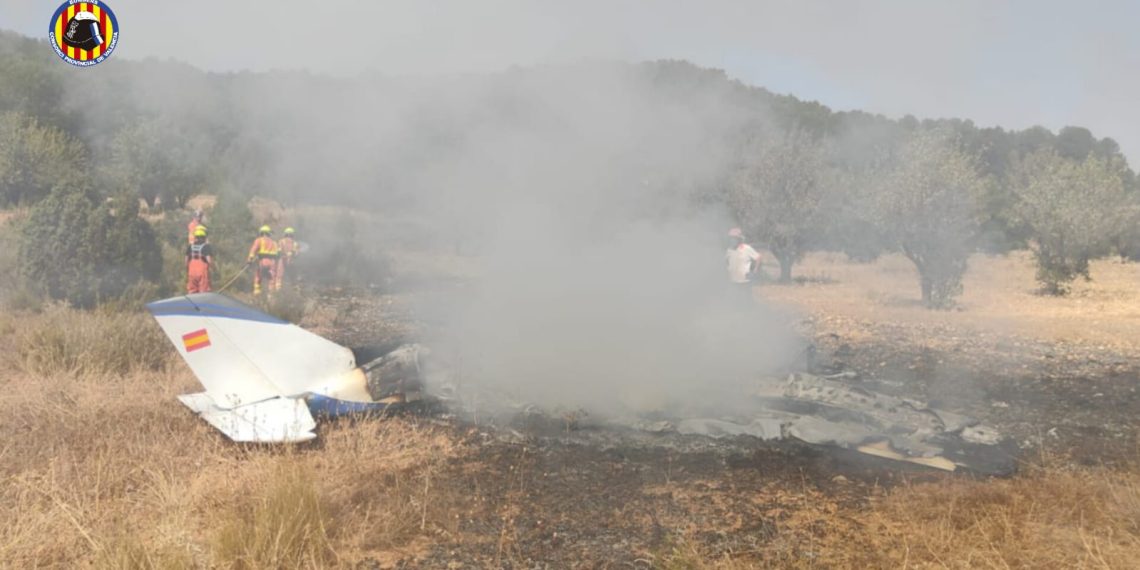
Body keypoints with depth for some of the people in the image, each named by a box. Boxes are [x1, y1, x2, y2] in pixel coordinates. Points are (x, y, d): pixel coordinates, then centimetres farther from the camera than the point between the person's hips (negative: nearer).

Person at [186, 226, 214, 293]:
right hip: (203, 271, -4)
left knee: (192, 293, 10)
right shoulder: (206, 247, -7)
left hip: (192, 271, 5)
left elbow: (186, 260, 9)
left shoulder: (190, 247, 8)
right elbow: (209, 260, -16)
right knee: (203, 292, -1)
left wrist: (187, 271, 20)